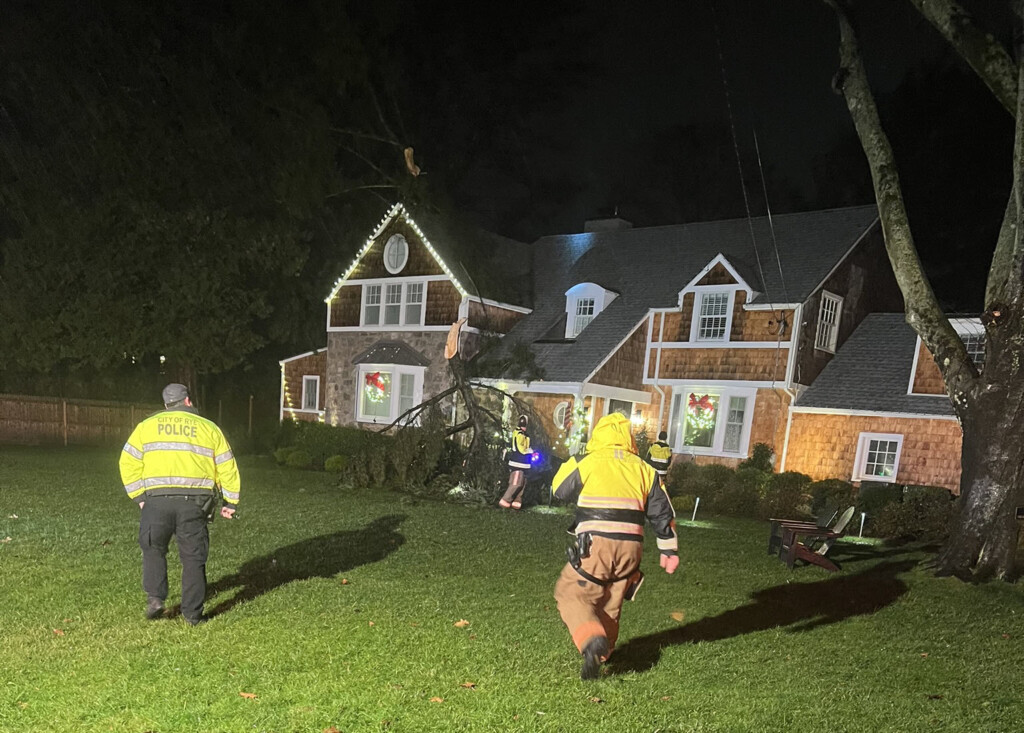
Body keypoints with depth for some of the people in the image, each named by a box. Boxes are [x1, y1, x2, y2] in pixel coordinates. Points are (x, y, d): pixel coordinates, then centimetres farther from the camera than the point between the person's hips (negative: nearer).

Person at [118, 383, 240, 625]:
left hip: (157, 500, 0)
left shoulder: (147, 426, 11)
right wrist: (231, 502, 15)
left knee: (153, 549, 23)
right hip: (194, 503, 0)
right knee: (193, 558, 9)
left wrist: (138, 496, 14)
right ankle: (193, 613, 13)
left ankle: (155, 598, 12)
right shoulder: (208, 428, 10)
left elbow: (129, 464, 6)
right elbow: (227, 467, 9)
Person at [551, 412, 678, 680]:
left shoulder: (586, 462, 0)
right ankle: (601, 654, 30)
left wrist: (572, 463, 27)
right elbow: (663, 513, 15)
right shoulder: (644, 469, 12)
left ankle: (592, 641, -16)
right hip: (631, 547, 5)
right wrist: (669, 550, 24)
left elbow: (559, 490, 12)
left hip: (596, 545, -4)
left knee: (571, 593, 6)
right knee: (611, 602, 21)